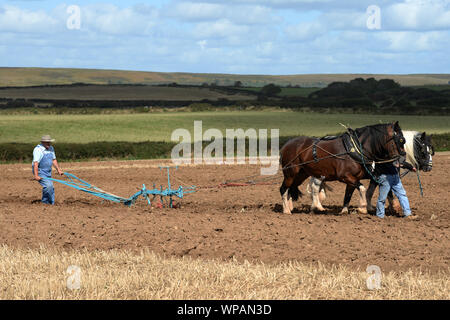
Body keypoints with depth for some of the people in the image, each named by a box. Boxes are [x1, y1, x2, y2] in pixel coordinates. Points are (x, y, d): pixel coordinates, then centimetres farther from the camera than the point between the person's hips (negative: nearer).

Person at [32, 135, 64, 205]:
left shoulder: (51, 148, 11)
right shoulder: (38, 150, -17)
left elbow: (54, 160, 21)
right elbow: (35, 163, -23)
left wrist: (59, 170, 16)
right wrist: (36, 175, -30)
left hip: (48, 172, 9)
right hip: (40, 172, -9)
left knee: (51, 188, 10)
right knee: (48, 186, -22)